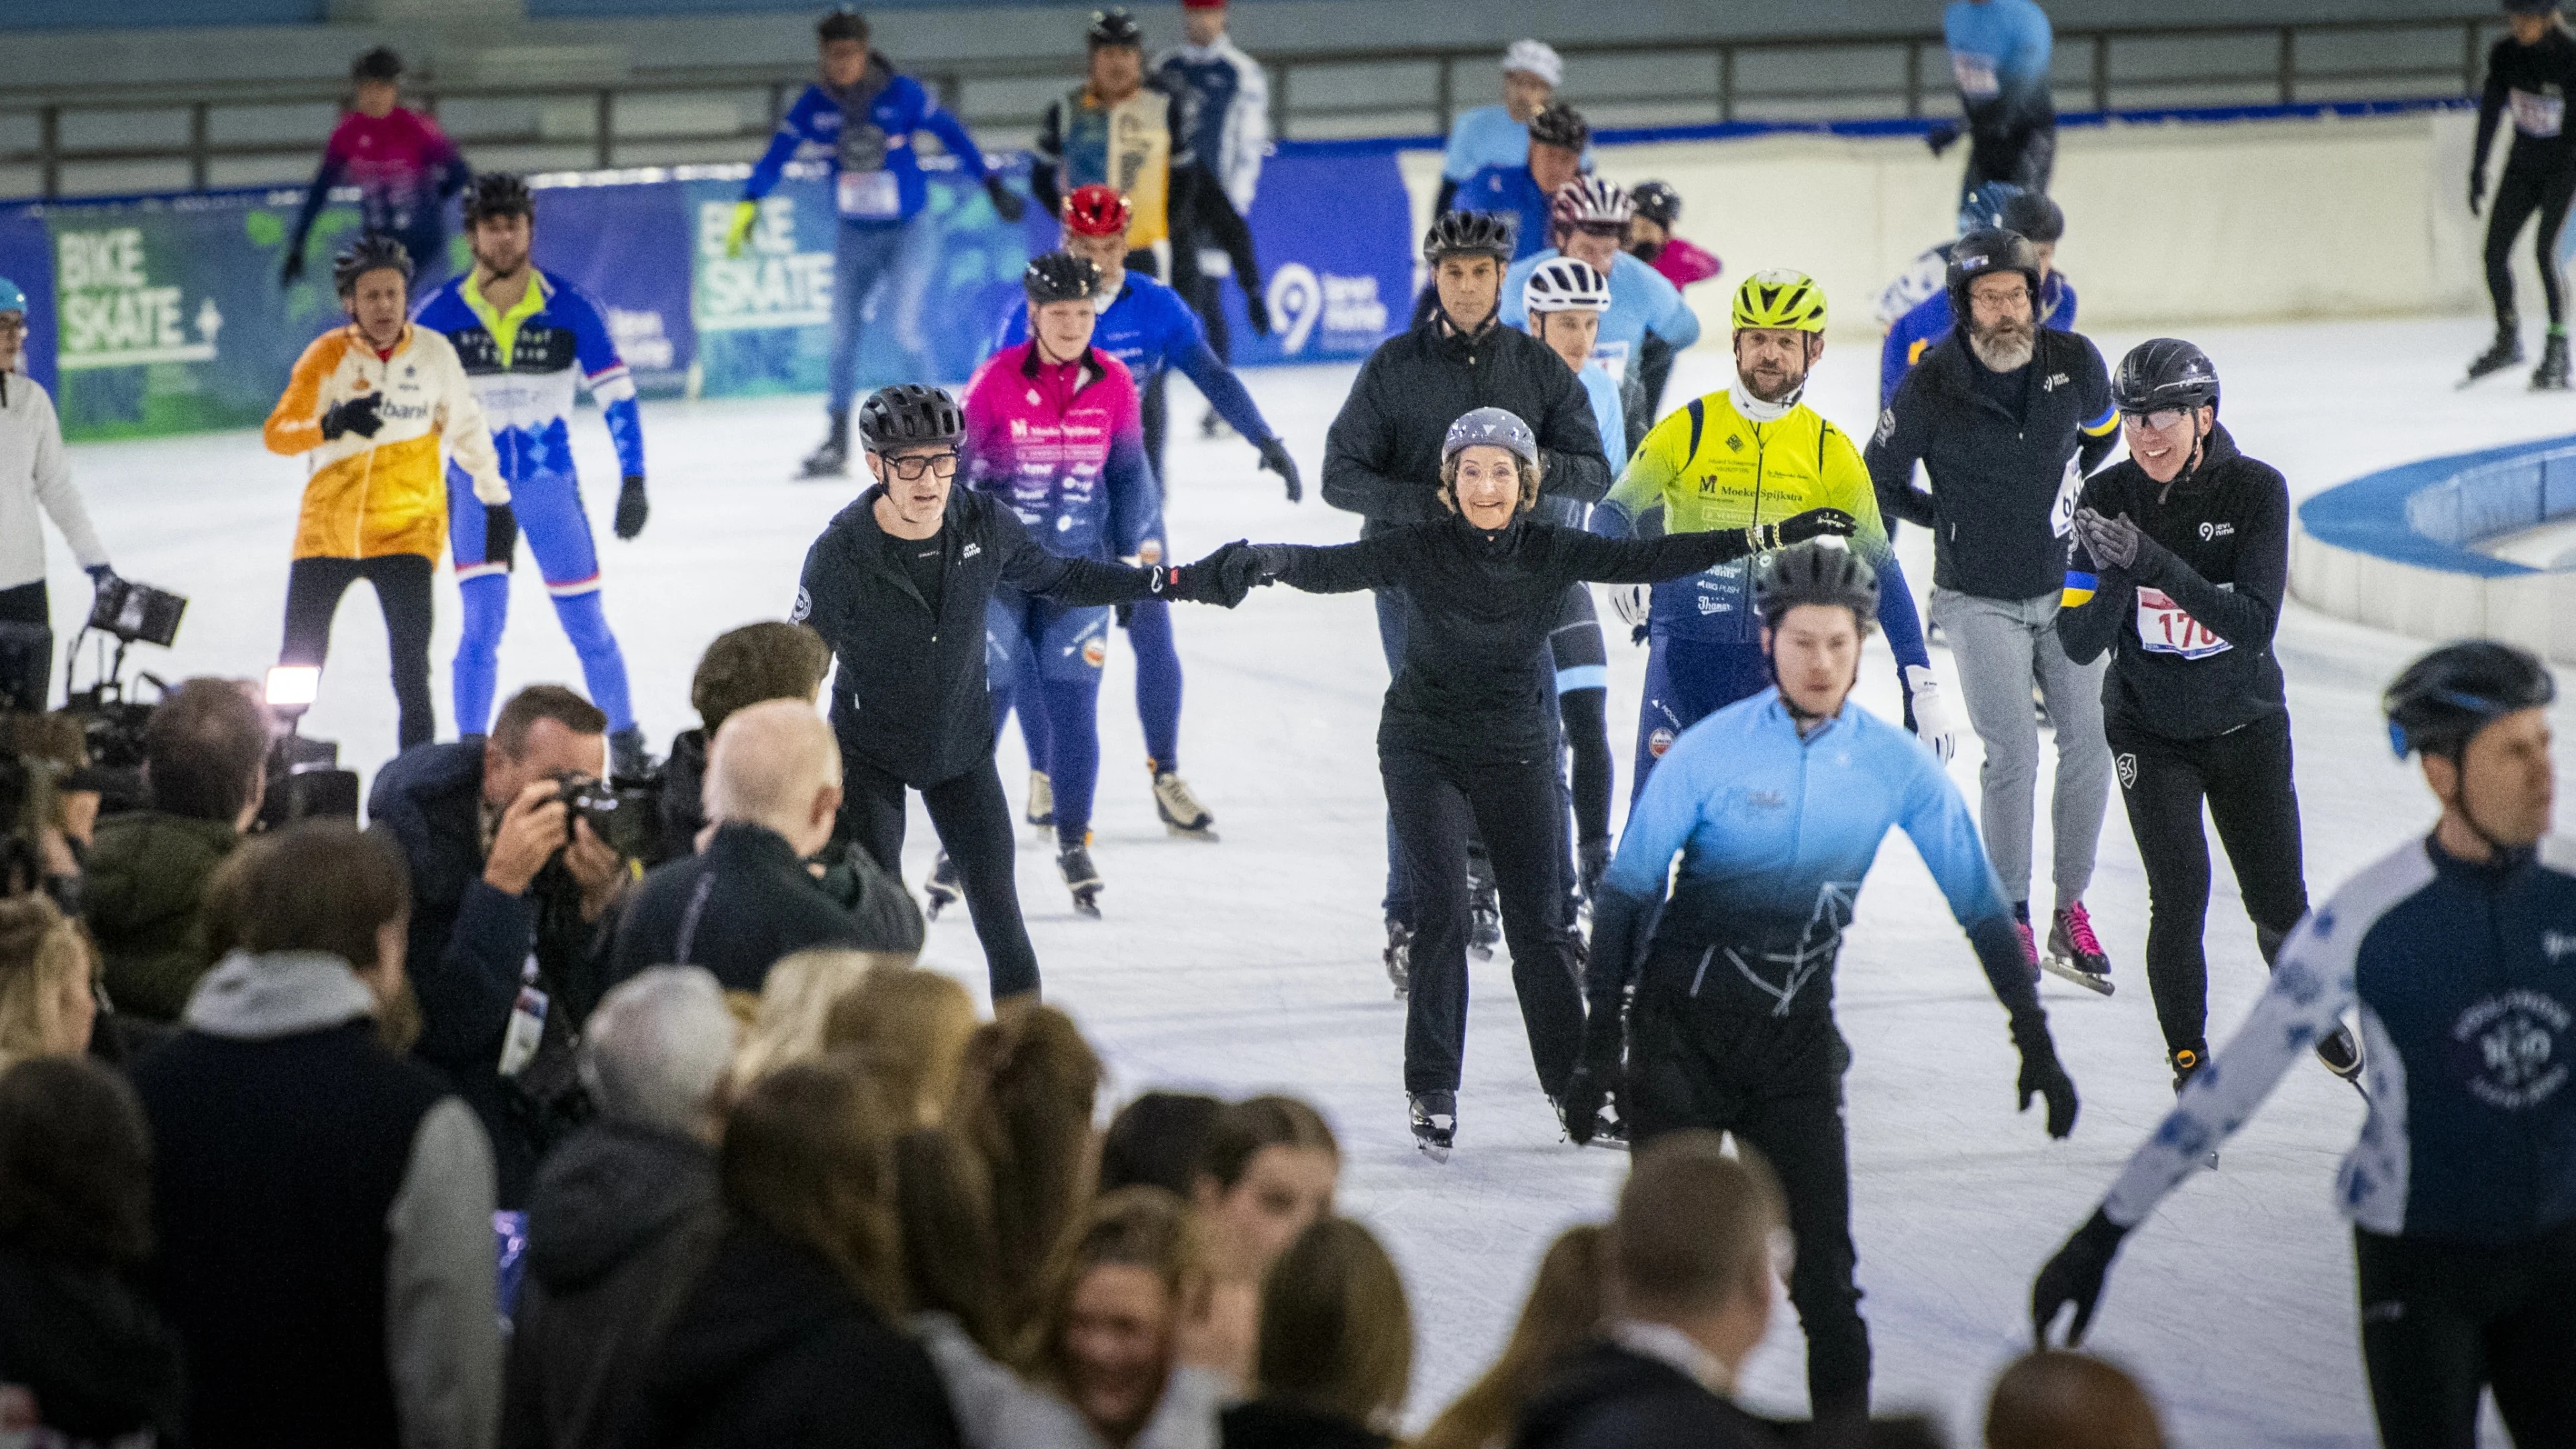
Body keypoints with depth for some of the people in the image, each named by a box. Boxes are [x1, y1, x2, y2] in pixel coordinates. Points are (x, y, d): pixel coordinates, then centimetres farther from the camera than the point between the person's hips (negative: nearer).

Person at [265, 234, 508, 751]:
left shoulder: (435, 353, -1)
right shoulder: (327, 355, -6)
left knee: (411, 662, -11)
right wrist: (331, 425, -33)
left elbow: (467, 428, 14)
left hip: (406, 530, 0)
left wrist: (495, 499, 19)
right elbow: (276, 434, -14)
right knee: (300, 660, 0)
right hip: (328, 528, 0)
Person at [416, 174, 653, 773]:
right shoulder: (441, 314, -6)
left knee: (585, 622, 7)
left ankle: (624, 740, 25)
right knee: (482, 623, -11)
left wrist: (633, 482, -8)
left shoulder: (570, 308, -8)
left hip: (551, 483, 0)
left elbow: (617, 394, -4)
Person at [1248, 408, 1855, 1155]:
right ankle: (1432, 1094, -3)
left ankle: (1576, 1089, 19)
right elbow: (1332, 568, -24)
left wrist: (1770, 536, -13)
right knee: (1441, 912, -13)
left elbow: (1646, 558, -8)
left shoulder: (1551, 553, -6)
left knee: (1540, 926, 5)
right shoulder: (1417, 553, -13)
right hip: (1424, 750, -2)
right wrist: (1271, 559, -46)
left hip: (1518, 756, 2)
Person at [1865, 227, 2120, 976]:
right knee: (2013, 752, -13)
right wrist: (1951, 518, 5)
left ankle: (2072, 907, 15)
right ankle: (2011, 916, 0)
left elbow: (2101, 431, 17)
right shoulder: (1933, 386, -15)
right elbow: (1881, 477, 1)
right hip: (1980, 599, -3)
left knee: (2092, 743, 0)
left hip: (2065, 589, 3)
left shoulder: (2075, 361, -7)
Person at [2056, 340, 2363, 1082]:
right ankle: (2187, 1054, 3)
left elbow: (2256, 624, -25)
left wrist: (2155, 563, -36)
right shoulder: (2108, 497, -13)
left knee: (2279, 906, 8)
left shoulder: (2256, 491, -16)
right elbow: (2080, 644, -14)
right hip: (2149, 729, 0)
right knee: (2179, 893, -14)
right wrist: (2112, 574, -34)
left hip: (2246, 725, 0)